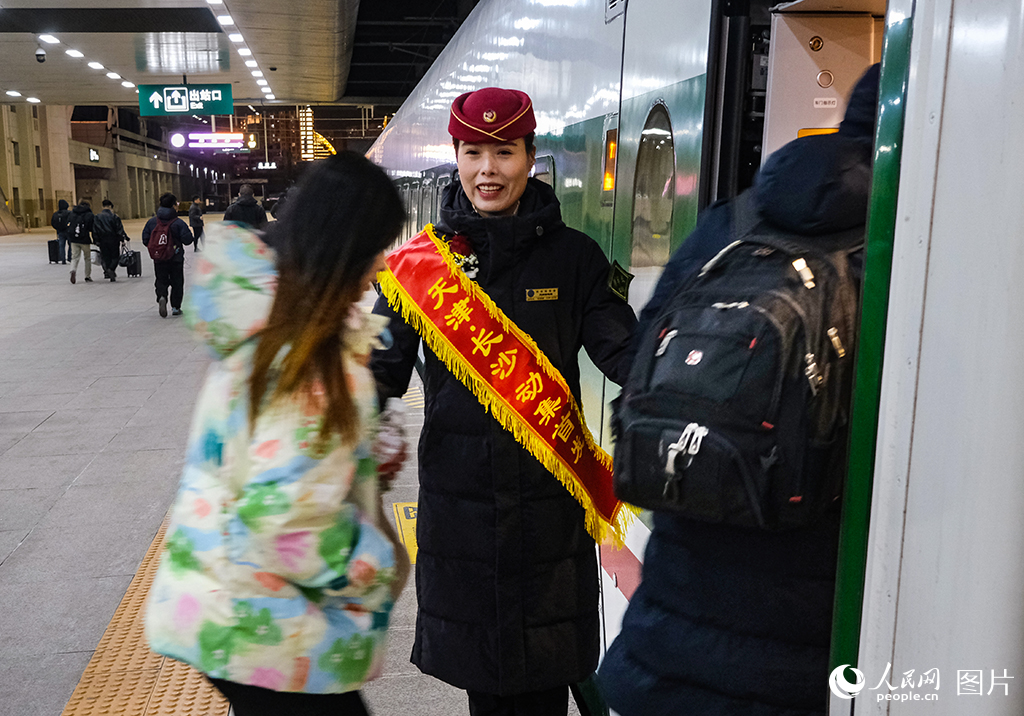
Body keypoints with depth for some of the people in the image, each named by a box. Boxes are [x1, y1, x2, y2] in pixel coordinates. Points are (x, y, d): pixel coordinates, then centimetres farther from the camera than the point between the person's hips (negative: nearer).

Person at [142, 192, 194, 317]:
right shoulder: (178, 223, -13)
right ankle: (175, 307, 13)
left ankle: (161, 297, -17)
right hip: (176, 259, -2)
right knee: (177, 282, 11)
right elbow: (187, 240, -13)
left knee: (161, 281, 12)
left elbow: (145, 240, 2)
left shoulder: (152, 222, 0)